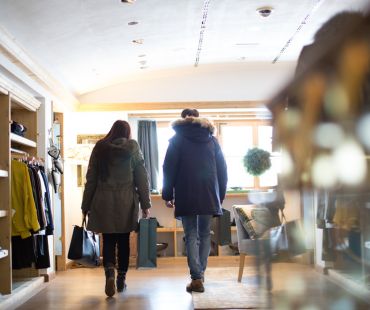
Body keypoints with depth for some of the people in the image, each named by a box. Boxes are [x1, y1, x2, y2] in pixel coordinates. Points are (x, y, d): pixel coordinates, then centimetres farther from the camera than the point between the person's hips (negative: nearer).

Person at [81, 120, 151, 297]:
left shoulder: (100, 148, 5)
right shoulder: (132, 148, 2)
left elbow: (91, 179, 7)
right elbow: (142, 178, 0)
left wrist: (86, 205, 12)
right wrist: (145, 203, 4)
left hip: (103, 202, 0)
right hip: (126, 202, 0)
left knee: (108, 240, 4)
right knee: (124, 240, 11)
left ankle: (109, 272, -18)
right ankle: (121, 279, 16)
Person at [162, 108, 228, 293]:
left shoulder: (177, 139, 4)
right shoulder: (211, 139, 12)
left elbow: (169, 169, -1)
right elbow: (222, 169, 10)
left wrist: (167, 195, 4)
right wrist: (220, 195, 15)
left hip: (186, 196, -2)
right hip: (209, 196, 3)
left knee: (191, 236, 0)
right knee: (205, 235, 13)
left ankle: (196, 278, -9)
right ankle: (200, 275, 13)